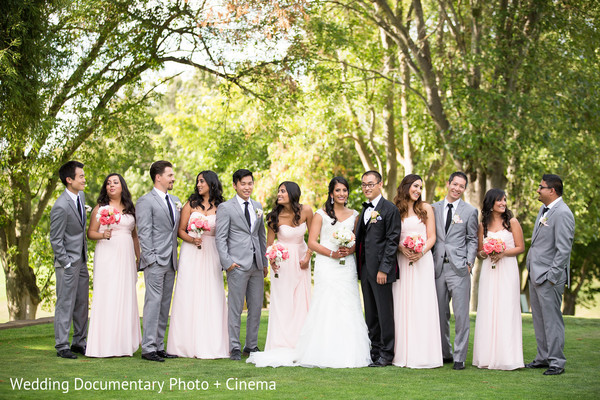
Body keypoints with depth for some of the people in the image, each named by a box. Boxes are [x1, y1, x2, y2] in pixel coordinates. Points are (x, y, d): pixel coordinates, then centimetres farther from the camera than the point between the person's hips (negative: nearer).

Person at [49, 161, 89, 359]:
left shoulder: (81, 196, 6)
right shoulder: (61, 206, -20)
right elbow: (55, 240, -16)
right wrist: (66, 264, -14)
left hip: (81, 260, 8)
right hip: (68, 261, -8)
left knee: (82, 303, 12)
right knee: (65, 304, -2)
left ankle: (79, 342, 21)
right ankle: (62, 346, 5)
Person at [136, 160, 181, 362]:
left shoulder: (175, 200, 17)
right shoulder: (146, 201, -6)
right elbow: (144, 233, -11)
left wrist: (175, 258, 12)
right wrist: (151, 259, -16)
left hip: (170, 262, 7)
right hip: (155, 262, -7)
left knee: (165, 305, 9)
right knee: (153, 302, -9)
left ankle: (159, 346, 15)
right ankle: (148, 348, -6)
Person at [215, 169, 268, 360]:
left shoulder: (257, 206, 15)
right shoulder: (225, 207, -2)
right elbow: (220, 237, -5)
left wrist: (265, 262, 17)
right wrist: (227, 262, -13)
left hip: (257, 265, 6)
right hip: (238, 265, -6)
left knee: (256, 307, 8)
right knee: (235, 308, -3)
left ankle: (251, 345, 18)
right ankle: (234, 348, 3)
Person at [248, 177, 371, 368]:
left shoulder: (354, 215, 13)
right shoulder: (321, 214, 2)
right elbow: (312, 242, -3)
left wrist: (349, 250, -7)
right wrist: (332, 253, -14)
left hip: (347, 266, 4)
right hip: (327, 266, -4)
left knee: (348, 307, 0)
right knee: (326, 307, -8)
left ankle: (348, 353, 5)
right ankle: (325, 353, -7)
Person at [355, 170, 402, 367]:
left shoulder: (390, 209, -8)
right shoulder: (364, 209, 17)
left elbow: (392, 241, -12)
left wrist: (384, 269, -17)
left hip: (381, 269, -8)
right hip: (365, 269, 8)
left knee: (385, 312, -2)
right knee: (370, 313, 11)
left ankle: (386, 354, 5)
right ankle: (375, 350, 19)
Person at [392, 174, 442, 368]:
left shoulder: (425, 208, 8)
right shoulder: (395, 210, 9)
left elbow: (432, 236, 6)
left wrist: (421, 252, -11)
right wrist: (402, 248, -11)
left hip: (423, 261, -1)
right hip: (401, 261, 1)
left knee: (422, 306, -5)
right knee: (402, 306, -1)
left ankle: (423, 354, -3)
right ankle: (403, 354, 3)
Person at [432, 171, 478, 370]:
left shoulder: (470, 211, 4)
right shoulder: (434, 208, 11)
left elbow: (472, 240, 5)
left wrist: (469, 262, -5)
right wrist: (430, 261, 4)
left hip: (459, 267, -3)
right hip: (438, 266, 3)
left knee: (461, 314, -6)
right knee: (440, 313, 9)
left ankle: (459, 357, 0)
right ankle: (445, 353, 21)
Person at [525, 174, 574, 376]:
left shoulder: (562, 214, -16)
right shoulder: (544, 209, 14)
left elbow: (564, 249, -19)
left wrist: (551, 276, -19)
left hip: (549, 276, -10)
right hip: (535, 275, 10)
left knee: (552, 319, -4)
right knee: (539, 319, 15)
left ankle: (557, 362, 2)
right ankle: (543, 357, 25)